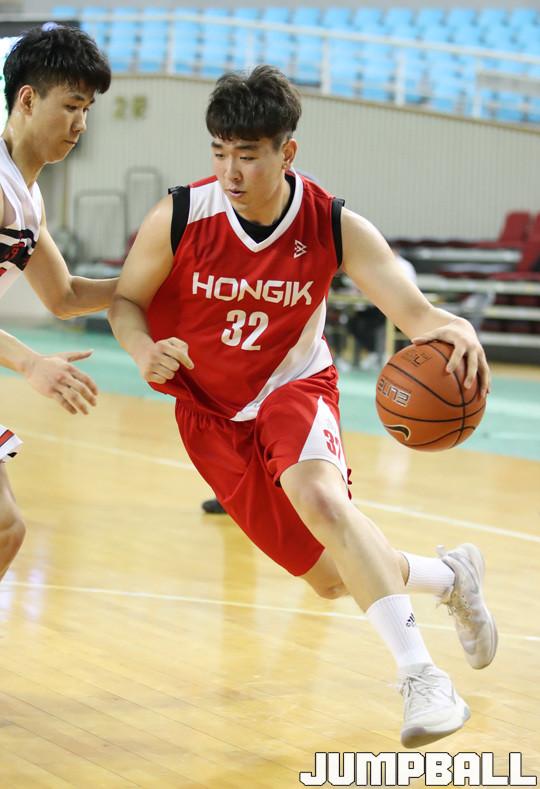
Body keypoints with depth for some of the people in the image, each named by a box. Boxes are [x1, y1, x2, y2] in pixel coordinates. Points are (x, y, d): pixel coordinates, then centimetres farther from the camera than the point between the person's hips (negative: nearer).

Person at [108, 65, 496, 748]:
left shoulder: (335, 227, -20)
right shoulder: (180, 217, -20)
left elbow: (414, 311, -27)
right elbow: (126, 300, -7)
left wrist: (452, 330, -51)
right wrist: (145, 351, -30)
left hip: (294, 385, -2)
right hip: (211, 409, 2)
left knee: (318, 494, -36)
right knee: (330, 576, 1)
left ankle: (421, 676, -29)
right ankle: (451, 576, 32)